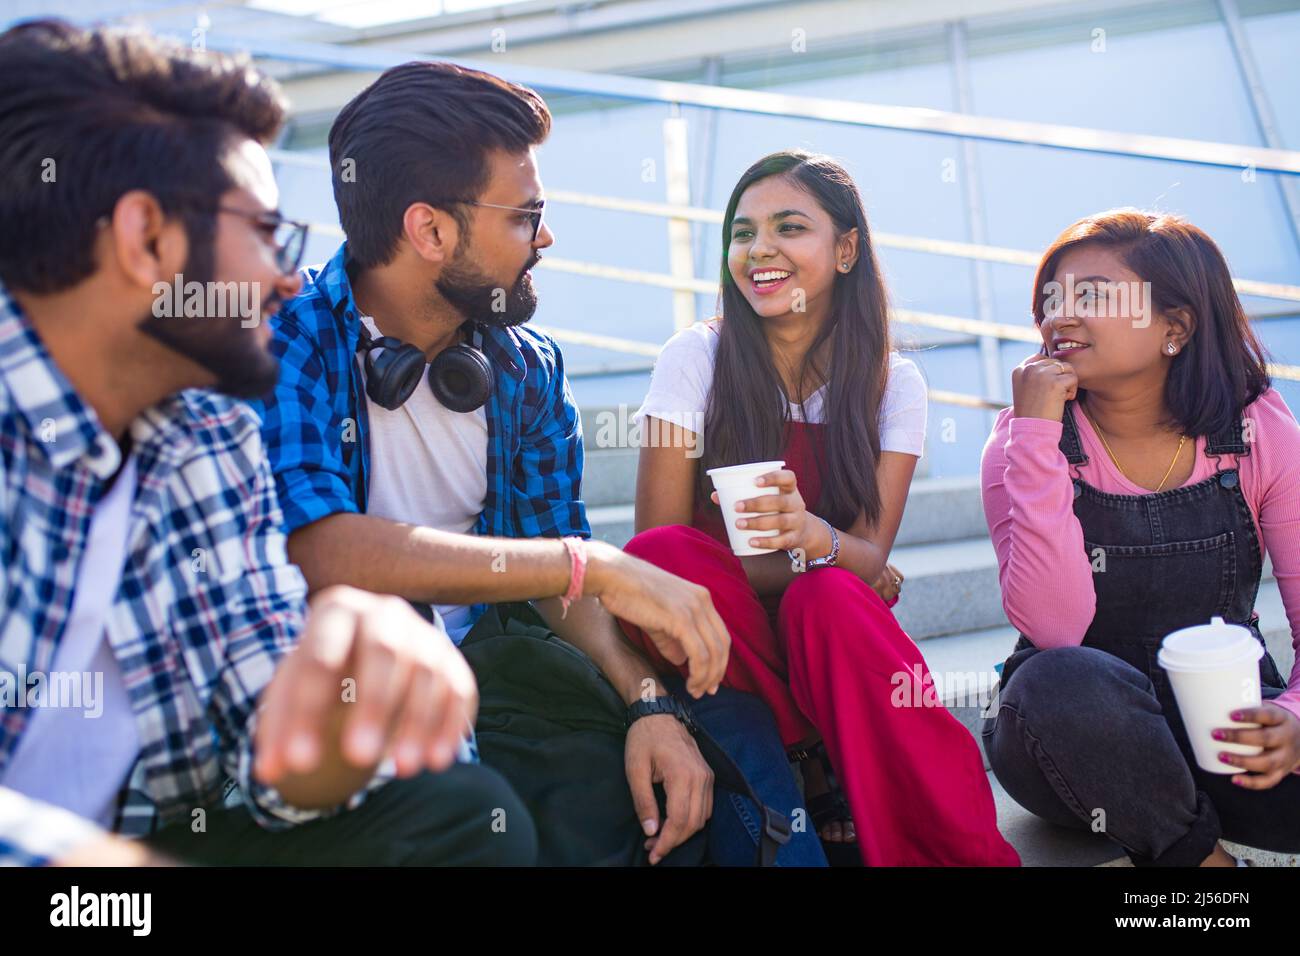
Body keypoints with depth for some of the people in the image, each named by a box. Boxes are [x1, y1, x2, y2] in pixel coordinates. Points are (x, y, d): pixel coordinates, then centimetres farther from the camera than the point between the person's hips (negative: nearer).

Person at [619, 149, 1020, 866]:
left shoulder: (894, 384, -2)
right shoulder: (697, 358, -7)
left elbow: (871, 559, -9)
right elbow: (656, 545, -10)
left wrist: (813, 537, -34)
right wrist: (838, 565, -15)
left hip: (836, 630, 0)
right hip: (718, 634, 1)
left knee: (829, 600, -35)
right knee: (661, 553, -31)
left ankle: (962, 846, -25)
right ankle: (820, 765, -18)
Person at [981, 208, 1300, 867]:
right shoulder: (1025, 441, -10)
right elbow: (1054, 628, -26)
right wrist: (1036, 433, -28)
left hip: (1225, 731, 1)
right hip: (1076, 733, 0)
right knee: (1066, 679, -35)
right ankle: (1198, 855, -7)